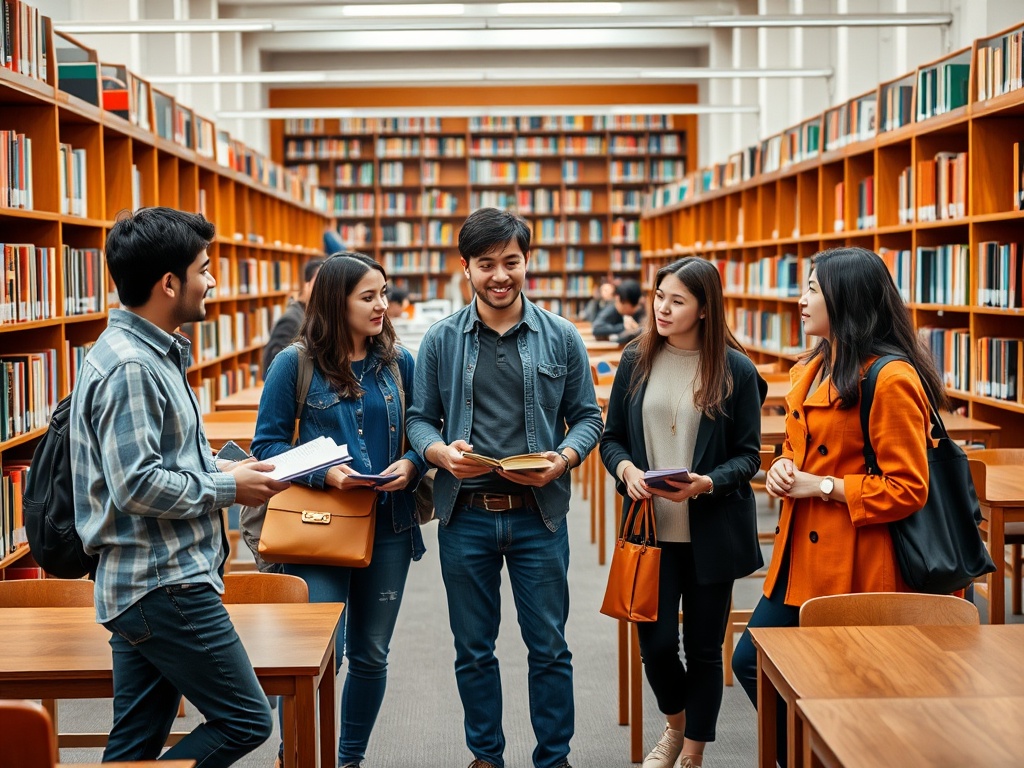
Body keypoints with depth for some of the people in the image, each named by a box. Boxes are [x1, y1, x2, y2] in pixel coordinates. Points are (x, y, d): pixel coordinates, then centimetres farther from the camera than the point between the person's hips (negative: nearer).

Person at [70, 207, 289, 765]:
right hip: (164, 587, -10)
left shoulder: (149, 353, 14)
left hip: (147, 587, 10)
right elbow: (137, 485, -24)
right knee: (245, 720, -2)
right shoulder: (130, 368, -19)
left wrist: (220, 469, 9)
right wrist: (227, 488, -13)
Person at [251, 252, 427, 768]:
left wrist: (410, 464, -11)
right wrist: (323, 474, -19)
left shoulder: (397, 363, 5)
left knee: (370, 655, 14)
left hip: (388, 527, 4)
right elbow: (267, 443, -5)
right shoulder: (296, 363, -7)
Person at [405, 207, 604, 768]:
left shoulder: (561, 337, 1)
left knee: (549, 648, 7)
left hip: (539, 513, -1)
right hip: (465, 515, 1)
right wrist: (441, 452, -16)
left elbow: (586, 416, 5)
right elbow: (420, 419, 6)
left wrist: (562, 460, -15)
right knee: (473, 650, 12)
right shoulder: (441, 340, 2)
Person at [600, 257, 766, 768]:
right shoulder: (636, 361, 3)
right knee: (655, 643, 2)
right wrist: (626, 469, -13)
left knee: (703, 647, 9)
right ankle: (676, 723, 35)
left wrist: (703, 484, -20)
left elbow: (747, 455, -3)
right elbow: (612, 436, 9)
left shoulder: (736, 370, -5)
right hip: (651, 529, 2)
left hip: (712, 531, -2)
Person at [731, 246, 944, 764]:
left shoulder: (890, 380, -16)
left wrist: (823, 487, -18)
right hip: (801, 554, 9)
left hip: (855, 566, -9)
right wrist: (784, 468, 4)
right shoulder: (812, 370, 12)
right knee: (752, 662, 12)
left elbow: (908, 490, -18)